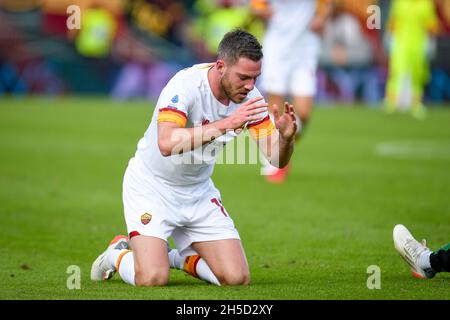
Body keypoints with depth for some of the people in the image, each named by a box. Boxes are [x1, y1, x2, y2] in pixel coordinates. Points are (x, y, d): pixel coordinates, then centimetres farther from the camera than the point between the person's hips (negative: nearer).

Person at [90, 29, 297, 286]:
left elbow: (276, 159, -10)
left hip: (199, 192, 5)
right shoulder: (186, 85, -29)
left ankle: (181, 258, 22)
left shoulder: (248, 96, -12)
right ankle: (118, 253, 14)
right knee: (152, 278, -21)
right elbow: (167, 143, -45)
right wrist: (226, 124, -49)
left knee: (238, 278, -8)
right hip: (152, 186, -5)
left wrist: (286, 137, -33)